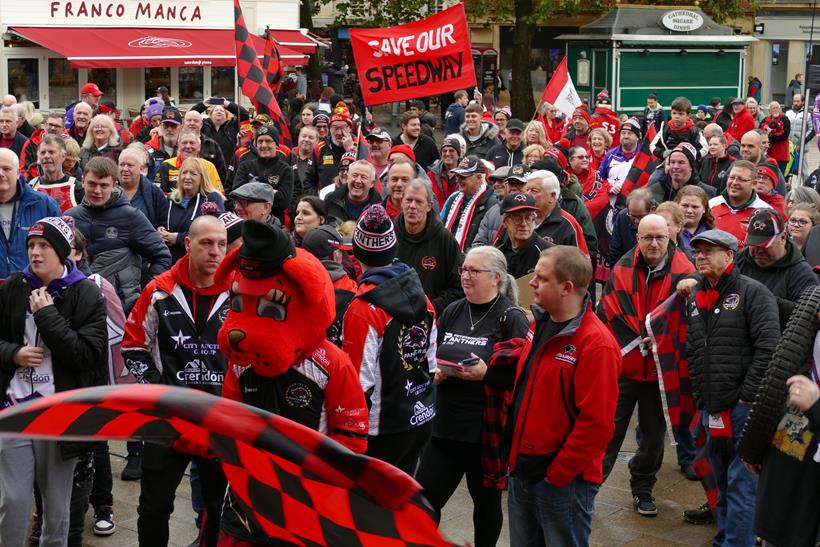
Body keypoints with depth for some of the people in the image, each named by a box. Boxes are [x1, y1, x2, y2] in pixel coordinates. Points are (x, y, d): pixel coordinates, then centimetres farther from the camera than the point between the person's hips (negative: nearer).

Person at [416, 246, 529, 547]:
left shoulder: (512, 319, -9)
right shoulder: (452, 312, 10)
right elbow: (431, 354, 21)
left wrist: (486, 374, -23)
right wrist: (433, 370, -1)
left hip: (487, 431, -5)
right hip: (445, 426, 5)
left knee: (486, 500, 14)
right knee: (423, 500, 0)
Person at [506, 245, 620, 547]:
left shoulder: (596, 344, -20)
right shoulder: (540, 325, 7)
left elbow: (596, 424, -22)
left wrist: (557, 474, -16)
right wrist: (516, 457, 12)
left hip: (563, 481, -8)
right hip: (522, 471, 8)